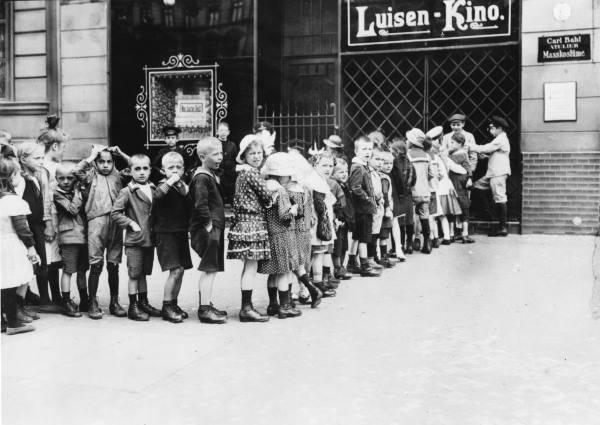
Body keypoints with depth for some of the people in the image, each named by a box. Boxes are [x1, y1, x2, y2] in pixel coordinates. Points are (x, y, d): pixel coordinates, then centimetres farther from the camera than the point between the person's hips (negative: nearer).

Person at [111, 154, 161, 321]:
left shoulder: (153, 190, 9)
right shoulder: (127, 192, -9)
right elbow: (114, 213, -11)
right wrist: (131, 223, -15)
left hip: (149, 240, 6)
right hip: (134, 240, -6)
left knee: (144, 273, 16)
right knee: (134, 274, 0)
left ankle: (143, 303, 26)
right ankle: (133, 307, 9)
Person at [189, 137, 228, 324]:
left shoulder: (211, 174, 15)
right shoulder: (202, 178, -17)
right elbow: (200, 204, -27)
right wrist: (208, 224, -20)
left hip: (215, 228, 10)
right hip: (207, 230, -10)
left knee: (210, 270, 16)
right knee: (209, 269, -5)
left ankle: (207, 304, 25)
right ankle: (205, 309, 1)